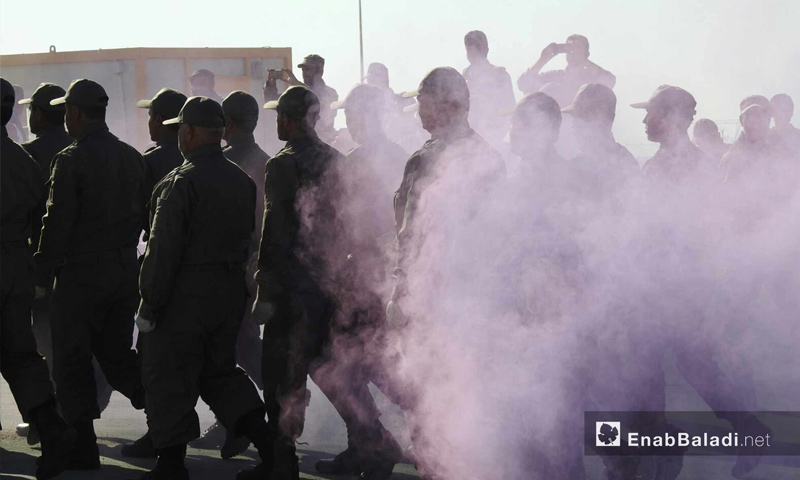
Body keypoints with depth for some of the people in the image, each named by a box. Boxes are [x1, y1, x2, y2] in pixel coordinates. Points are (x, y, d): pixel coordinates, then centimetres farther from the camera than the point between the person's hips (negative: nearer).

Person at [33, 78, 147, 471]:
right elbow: (144, 214, 11)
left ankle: (81, 449, 4)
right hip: (125, 271, 7)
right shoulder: (131, 156, 7)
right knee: (116, 353, 19)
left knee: (72, 363, 3)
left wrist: (41, 276, -7)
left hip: (81, 274, -6)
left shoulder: (71, 159, -14)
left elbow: (57, 222, -15)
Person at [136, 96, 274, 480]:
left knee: (169, 379, 4)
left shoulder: (179, 183, -16)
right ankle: (267, 444, 7)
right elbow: (249, 242, 12)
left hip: (184, 296, -7)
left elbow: (163, 250, -18)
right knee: (220, 371, 18)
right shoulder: (243, 182, 7)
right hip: (230, 295, 7)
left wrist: (149, 304, -13)